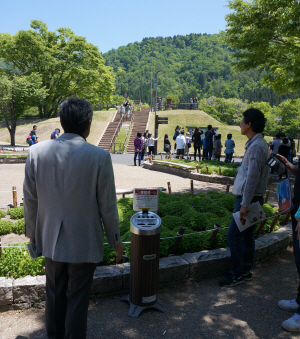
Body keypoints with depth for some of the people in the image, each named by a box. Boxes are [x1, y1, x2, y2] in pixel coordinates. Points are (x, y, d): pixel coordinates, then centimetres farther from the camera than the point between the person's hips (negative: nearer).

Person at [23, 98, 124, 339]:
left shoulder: (37, 151, -9)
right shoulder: (99, 156, -18)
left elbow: (30, 199, 0)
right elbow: (107, 205, -12)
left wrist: (32, 233, 14)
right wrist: (116, 239, 3)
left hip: (50, 240, 4)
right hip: (84, 242, -4)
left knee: (55, 294, 24)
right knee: (77, 298, 13)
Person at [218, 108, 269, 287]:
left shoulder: (257, 146, -19)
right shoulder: (256, 144, 13)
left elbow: (252, 178, -22)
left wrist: (245, 204, -21)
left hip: (249, 198, -10)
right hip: (250, 198, 10)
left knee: (234, 235, -3)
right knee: (247, 235, 15)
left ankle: (237, 274, 8)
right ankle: (245, 271, 26)